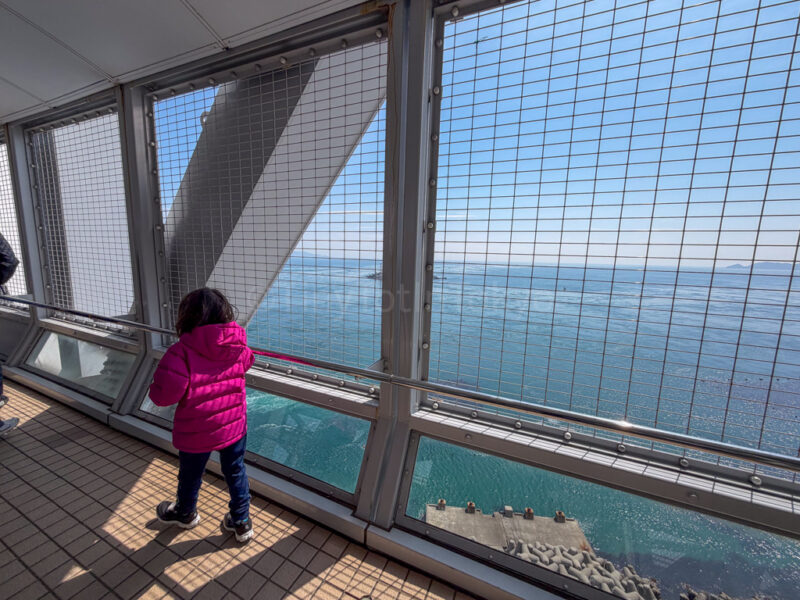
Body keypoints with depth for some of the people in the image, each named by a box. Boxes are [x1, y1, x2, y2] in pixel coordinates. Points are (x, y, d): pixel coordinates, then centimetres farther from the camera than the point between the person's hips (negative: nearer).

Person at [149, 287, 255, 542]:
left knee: (190, 476, 26)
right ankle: (241, 522, 37)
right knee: (236, 472, 21)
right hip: (234, 426, 3)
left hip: (196, 432, -2)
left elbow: (163, 395, -24)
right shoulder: (238, 347, -10)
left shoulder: (182, 351, -23)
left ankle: (185, 514, 54)